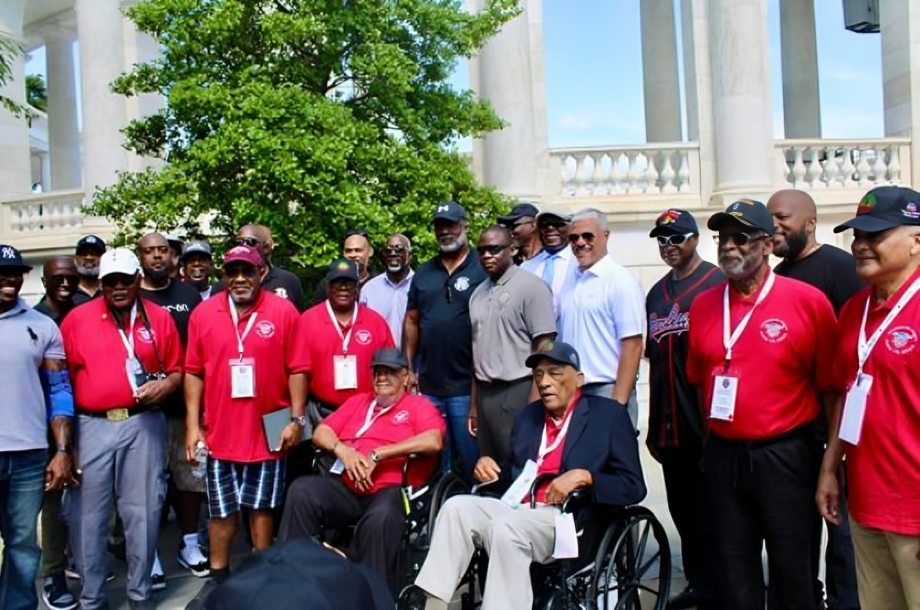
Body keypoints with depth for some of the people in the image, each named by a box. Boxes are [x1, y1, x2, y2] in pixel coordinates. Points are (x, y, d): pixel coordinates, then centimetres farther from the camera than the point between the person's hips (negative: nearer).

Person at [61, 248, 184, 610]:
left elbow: (177, 369, 11)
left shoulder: (160, 318, 5)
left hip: (144, 425, 0)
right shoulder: (77, 318, 3)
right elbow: (62, 376, 3)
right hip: (91, 426, 0)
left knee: (142, 512, 8)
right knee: (87, 515, 6)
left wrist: (165, 385, -12)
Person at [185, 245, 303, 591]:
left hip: (268, 430, -1)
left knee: (262, 505, 12)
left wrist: (297, 419, -8)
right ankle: (218, 574, 28)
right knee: (221, 509, 12)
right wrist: (193, 426, -2)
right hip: (219, 431, 2)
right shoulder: (203, 313, 0)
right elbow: (194, 373, 2)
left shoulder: (283, 311, -6)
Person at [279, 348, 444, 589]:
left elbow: (433, 441, -10)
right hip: (346, 486, 4)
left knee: (381, 516, -37)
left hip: (392, 489, -4)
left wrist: (377, 454, -11)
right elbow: (320, 432, 18)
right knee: (302, 490, -23)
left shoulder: (419, 405, 11)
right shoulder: (358, 401, 26)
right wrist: (342, 449, -5)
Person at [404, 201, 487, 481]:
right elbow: (412, 321, 14)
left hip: (466, 385, -5)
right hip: (428, 384, 5)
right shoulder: (423, 273, 11)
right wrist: (409, 368, 9)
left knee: (471, 460, 6)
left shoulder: (481, 271, -5)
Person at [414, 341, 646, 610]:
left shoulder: (608, 415, 3)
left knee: (505, 527, -33)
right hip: (518, 509, 6)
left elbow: (633, 486, -2)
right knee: (456, 507, -19)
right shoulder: (528, 414, 21)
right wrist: (489, 467, 3)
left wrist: (584, 476, -18)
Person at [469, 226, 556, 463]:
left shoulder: (531, 286, -7)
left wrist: (534, 402, -16)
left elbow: (544, 347, -11)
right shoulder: (478, 294, 13)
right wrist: (474, 403, 15)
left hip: (518, 391, -6)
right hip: (486, 393, 7)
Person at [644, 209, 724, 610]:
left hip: (707, 421, -6)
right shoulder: (656, 294, 15)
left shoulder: (717, 284, -6)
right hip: (670, 424, 7)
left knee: (710, 508, 3)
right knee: (683, 508, 14)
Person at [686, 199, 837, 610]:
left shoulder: (809, 301, -9)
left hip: (785, 455, -3)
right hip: (723, 456, 4)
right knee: (733, 563, 16)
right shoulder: (703, 305, 3)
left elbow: (829, 385, -5)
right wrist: (711, 438, 12)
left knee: (791, 563, 11)